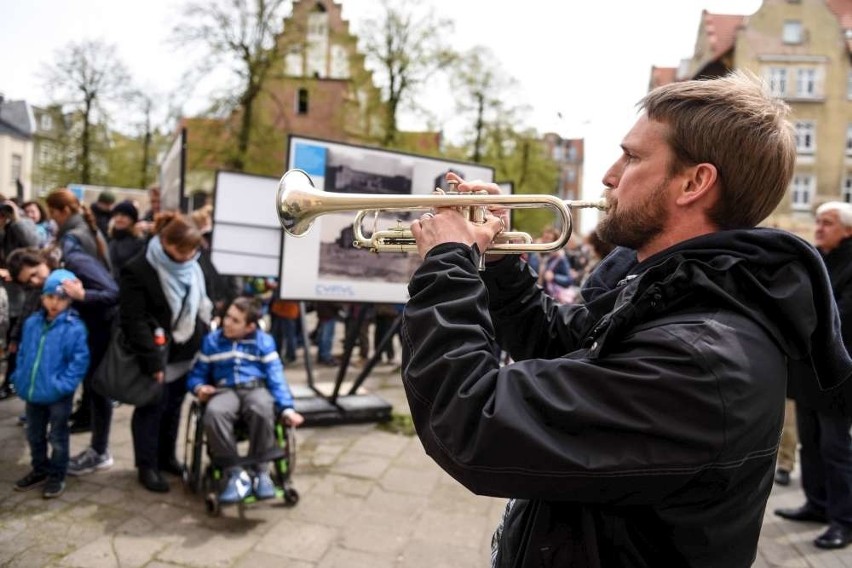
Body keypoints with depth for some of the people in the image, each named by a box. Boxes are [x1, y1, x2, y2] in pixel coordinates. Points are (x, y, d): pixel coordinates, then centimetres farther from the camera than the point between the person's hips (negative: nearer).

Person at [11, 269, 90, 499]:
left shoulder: (75, 328, -17)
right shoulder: (31, 323, 1)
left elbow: (80, 360, -17)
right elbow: (23, 353, 11)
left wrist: (62, 385, -21)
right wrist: (20, 378, 4)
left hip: (58, 395, -6)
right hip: (32, 392, 6)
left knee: (57, 438, 10)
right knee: (34, 435, 22)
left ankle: (57, 476, 26)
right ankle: (40, 470, 41)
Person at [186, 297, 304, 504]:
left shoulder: (264, 341, 9)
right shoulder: (211, 341, 14)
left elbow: (276, 378, 2)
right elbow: (196, 374, 19)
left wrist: (287, 409, -13)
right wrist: (199, 387, -7)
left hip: (256, 388, -1)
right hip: (225, 390, 1)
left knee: (263, 410, -39)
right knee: (214, 413, -36)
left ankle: (261, 471, -20)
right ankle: (236, 474, -25)